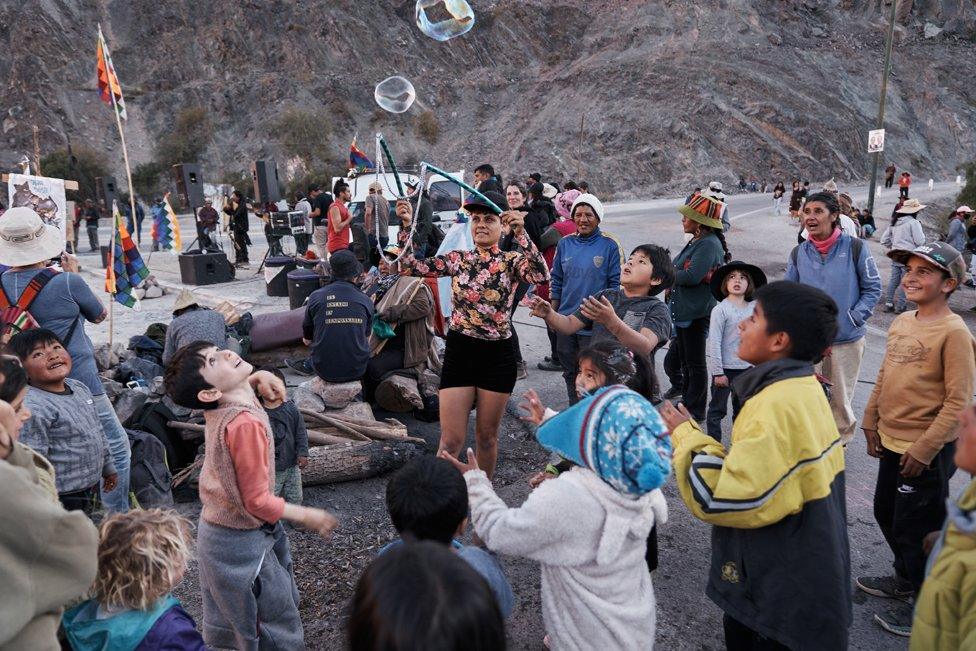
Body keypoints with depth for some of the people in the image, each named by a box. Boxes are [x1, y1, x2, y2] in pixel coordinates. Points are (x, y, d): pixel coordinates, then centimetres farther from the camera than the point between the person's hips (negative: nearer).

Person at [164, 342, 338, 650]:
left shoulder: (221, 408, -6)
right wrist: (307, 516, -12)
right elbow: (257, 501, -26)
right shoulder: (246, 424, -31)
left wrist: (258, 377, 0)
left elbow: (233, 388, 21)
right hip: (242, 544, -8)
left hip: (221, 532, 8)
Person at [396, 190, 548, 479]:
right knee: (451, 440, 0)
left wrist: (521, 234, -31)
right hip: (459, 351, 1)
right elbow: (409, 266, -1)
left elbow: (542, 275, -24)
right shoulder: (457, 260, 4)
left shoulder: (512, 261, -3)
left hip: (498, 355, -1)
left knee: (487, 435, 15)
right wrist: (406, 225, -10)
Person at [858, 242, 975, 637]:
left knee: (915, 529, 6)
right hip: (892, 442, 8)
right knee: (886, 513, 22)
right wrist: (872, 423, 10)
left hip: (926, 451, -8)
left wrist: (924, 450, -18)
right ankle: (905, 579, 45)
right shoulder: (901, 323, 4)